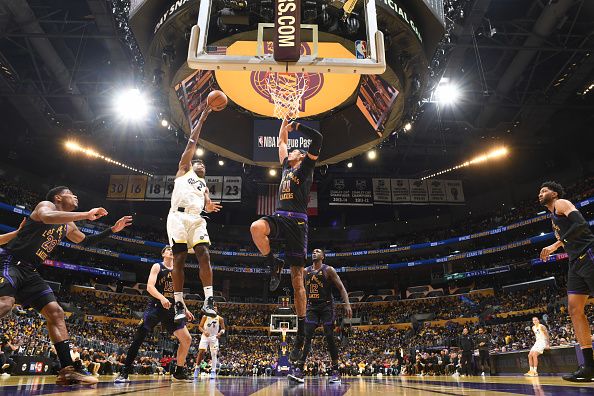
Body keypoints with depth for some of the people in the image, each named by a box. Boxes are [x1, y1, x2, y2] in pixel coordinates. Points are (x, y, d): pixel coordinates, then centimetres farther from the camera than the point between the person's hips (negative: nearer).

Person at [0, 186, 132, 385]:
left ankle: (68, 369, -3)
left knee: (56, 312, -1)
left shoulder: (68, 226, 19)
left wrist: (113, 229, 28)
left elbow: (84, 241, 35)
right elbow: (47, 218, -31)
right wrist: (87, 215, -32)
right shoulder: (46, 205, -5)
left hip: (30, 271, 9)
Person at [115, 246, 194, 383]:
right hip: (156, 306, -5)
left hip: (171, 309, 5)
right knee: (139, 338, -14)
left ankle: (179, 372, 15)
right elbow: (149, 286, -14)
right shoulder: (157, 267, -1)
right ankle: (124, 373, -2)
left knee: (187, 339, 1)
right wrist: (162, 298, -31)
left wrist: (185, 310, 14)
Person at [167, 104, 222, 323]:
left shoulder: (204, 186, 30)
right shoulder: (184, 170, 19)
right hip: (178, 216, -3)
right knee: (179, 259, -6)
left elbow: (206, 205, 17)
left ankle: (208, 300, -16)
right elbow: (191, 143, 14)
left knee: (204, 255, -13)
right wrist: (201, 119, 13)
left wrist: (210, 207, -8)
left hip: (196, 219, 4)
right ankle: (179, 305, -3)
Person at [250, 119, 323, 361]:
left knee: (297, 278, -5)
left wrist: (296, 126, 5)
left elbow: (317, 139, -1)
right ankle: (274, 266, -9)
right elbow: (281, 141, 38)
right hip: (279, 217, 5)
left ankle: (301, 332, 2)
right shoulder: (286, 167, 28)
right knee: (256, 228, -34)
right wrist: (285, 122, 37)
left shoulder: (305, 167, 11)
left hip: (297, 221, -5)